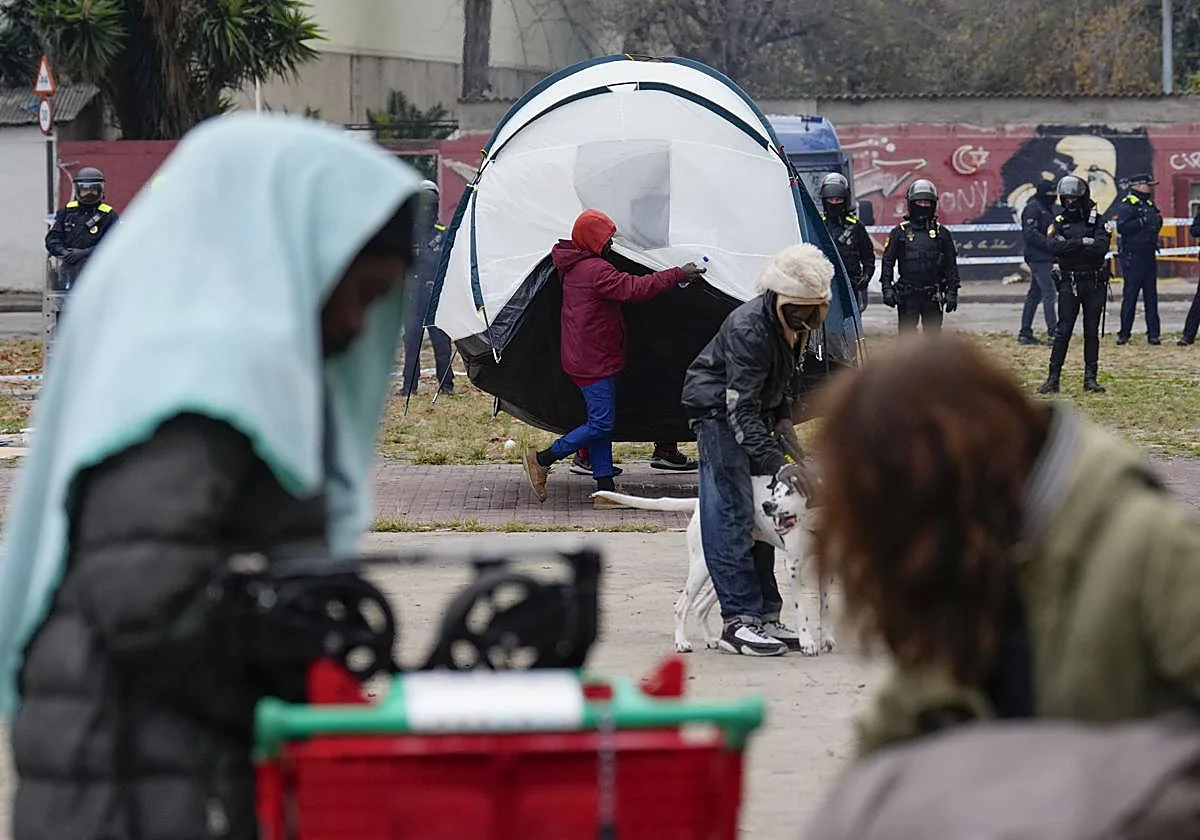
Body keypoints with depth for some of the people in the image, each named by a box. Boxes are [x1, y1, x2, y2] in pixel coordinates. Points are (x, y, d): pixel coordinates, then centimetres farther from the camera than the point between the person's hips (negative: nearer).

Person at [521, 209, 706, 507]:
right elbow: (634, 289, -25)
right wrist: (678, 276, -22)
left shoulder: (574, 267, 14)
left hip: (589, 357, 11)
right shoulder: (595, 270, -19)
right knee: (601, 423, -8)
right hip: (594, 361, -11)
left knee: (601, 422, 10)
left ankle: (606, 490, 9)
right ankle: (542, 460, -1)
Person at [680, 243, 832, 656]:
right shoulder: (748, 328, -31)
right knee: (732, 514, -14)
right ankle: (739, 621, -16)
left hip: (756, 410, 9)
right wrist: (780, 464, -40)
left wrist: (784, 425, -1)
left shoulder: (797, 323, -3)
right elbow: (741, 410, -34)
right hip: (717, 409, -9)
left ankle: (766, 615, 9)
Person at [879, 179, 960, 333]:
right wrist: (887, 288, -6)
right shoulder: (900, 232, 3)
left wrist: (952, 292, 2)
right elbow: (888, 262, 3)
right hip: (907, 296, -1)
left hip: (932, 296, 1)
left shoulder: (941, 233, 7)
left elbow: (951, 266, 8)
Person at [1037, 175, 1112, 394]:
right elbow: (1054, 246, -13)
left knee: (1092, 332, 5)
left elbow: (1101, 247, -13)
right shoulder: (1059, 222, 6)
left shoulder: (1095, 220, 4)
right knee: (1063, 331, -4)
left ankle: (1090, 378, 10)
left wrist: (1069, 246, -13)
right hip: (1069, 283, 0)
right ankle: (1053, 378, -3)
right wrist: (1083, 242, -15)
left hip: (1094, 283, 0)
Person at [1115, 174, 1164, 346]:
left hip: (1149, 256, 7)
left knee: (1151, 296, 6)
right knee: (1129, 296, -3)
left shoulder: (1150, 204, 16)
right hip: (1132, 258, -7)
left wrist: (1157, 221, 4)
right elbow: (1122, 228, -20)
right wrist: (1143, 221, -22)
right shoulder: (1126, 205, -8)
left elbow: (1157, 224, 26)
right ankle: (1124, 334, 3)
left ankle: (1153, 333, 8)